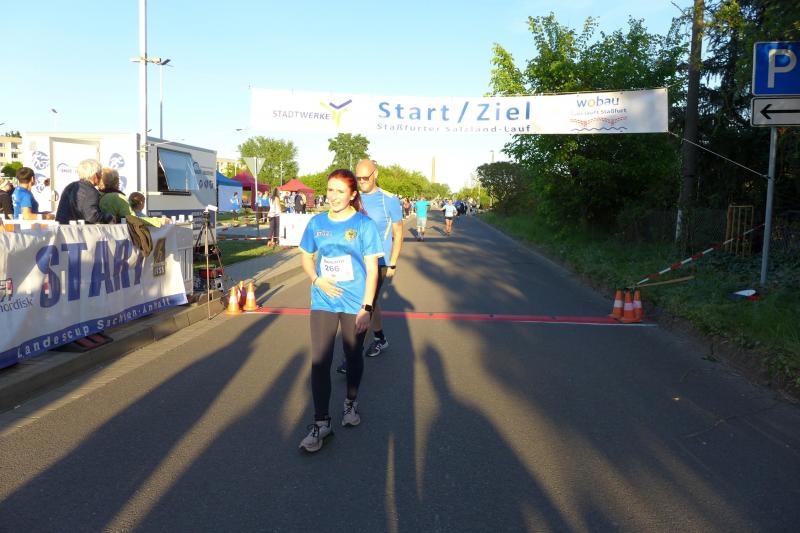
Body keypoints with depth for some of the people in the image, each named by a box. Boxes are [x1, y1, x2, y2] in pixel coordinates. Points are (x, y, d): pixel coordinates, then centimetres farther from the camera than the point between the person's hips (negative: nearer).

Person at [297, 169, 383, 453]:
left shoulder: (364, 224, -8)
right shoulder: (316, 223, 1)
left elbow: (372, 269, -8)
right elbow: (306, 257, 12)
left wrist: (366, 307, -14)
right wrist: (317, 280, -9)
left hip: (355, 305, -2)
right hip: (323, 303, 2)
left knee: (353, 356, 15)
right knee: (319, 361, -3)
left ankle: (351, 403, 39)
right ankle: (321, 422, 8)